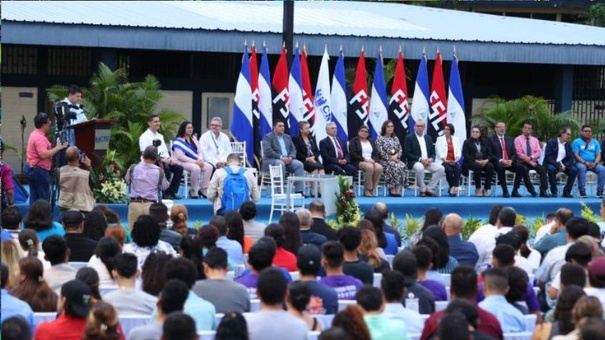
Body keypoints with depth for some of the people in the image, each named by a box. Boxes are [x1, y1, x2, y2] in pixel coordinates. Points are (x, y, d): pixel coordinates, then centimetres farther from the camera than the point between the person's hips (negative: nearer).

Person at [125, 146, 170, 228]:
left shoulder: (133, 168, -1)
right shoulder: (159, 171, -3)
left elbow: (127, 181, 17)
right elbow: (164, 186, 10)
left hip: (135, 203, 1)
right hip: (151, 204, -1)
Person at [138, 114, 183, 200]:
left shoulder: (160, 136, 21)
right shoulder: (144, 137, -3)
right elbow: (145, 154, -13)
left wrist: (168, 158, -4)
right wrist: (161, 160, -22)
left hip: (163, 160, 7)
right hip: (152, 162, -7)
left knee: (179, 168, -14)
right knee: (166, 168, -32)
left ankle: (172, 192, -9)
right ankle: (165, 193, -22)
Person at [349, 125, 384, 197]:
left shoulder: (371, 141, 22)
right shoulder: (354, 141, 7)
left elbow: (376, 153, 14)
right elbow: (352, 154, -6)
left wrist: (373, 160, -9)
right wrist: (364, 159, -15)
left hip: (371, 161, 5)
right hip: (359, 162, -5)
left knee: (379, 168, -29)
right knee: (370, 167, -36)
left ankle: (373, 189, -23)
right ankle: (367, 190, -28)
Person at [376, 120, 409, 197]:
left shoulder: (395, 138, 20)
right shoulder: (380, 139, 4)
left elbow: (400, 150, 13)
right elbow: (381, 152, -6)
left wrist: (396, 156, -8)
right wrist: (390, 158, -15)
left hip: (396, 159, 4)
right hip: (385, 161, -4)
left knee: (403, 167, -30)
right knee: (394, 167, -36)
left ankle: (397, 189, -32)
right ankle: (392, 189, -33)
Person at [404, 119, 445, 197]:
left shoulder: (428, 138, 18)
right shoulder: (409, 138, 2)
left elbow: (433, 153, 17)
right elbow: (407, 154, -7)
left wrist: (431, 159, -8)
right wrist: (420, 159, -18)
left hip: (428, 162, 5)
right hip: (414, 163, -5)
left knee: (441, 168, -19)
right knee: (420, 167, -40)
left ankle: (429, 189, -10)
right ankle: (422, 190, -21)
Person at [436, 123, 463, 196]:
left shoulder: (456, 139, 16)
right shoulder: (440, 139, 7)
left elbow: (459, 152, 7)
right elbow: (439, 151, -5)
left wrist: (456, 159, -14)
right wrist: (445, 160, -20)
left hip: (453, 162, 2)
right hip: (443, 161, -2)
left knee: (458, 169, -31)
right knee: (449, 170, -34)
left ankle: (453, 188, -33)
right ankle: (453, 187, -19)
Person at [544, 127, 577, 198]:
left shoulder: (568, 145, 12)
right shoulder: (551, 143, -2)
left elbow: (571, 159, 4)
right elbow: (548, 156, -13)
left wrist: (565, 165, -17)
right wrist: (557, 165, -24)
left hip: (563, 165, 4)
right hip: (552, 164, -4)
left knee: (574, 170, -22)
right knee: (552, 169, -38)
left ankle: (566, 192, -13)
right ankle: (554, 192, -23)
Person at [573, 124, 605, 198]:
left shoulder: (595, 142, 15)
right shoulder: (577, 142, 5)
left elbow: (598, 155, 9)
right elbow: (576, 155, -5)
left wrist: (595, 163, -13)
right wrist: (585, 162, -19)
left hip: (593, 164, 3)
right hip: (581, 163, -3)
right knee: (581, 168, -39)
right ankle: (582, 191, -35)